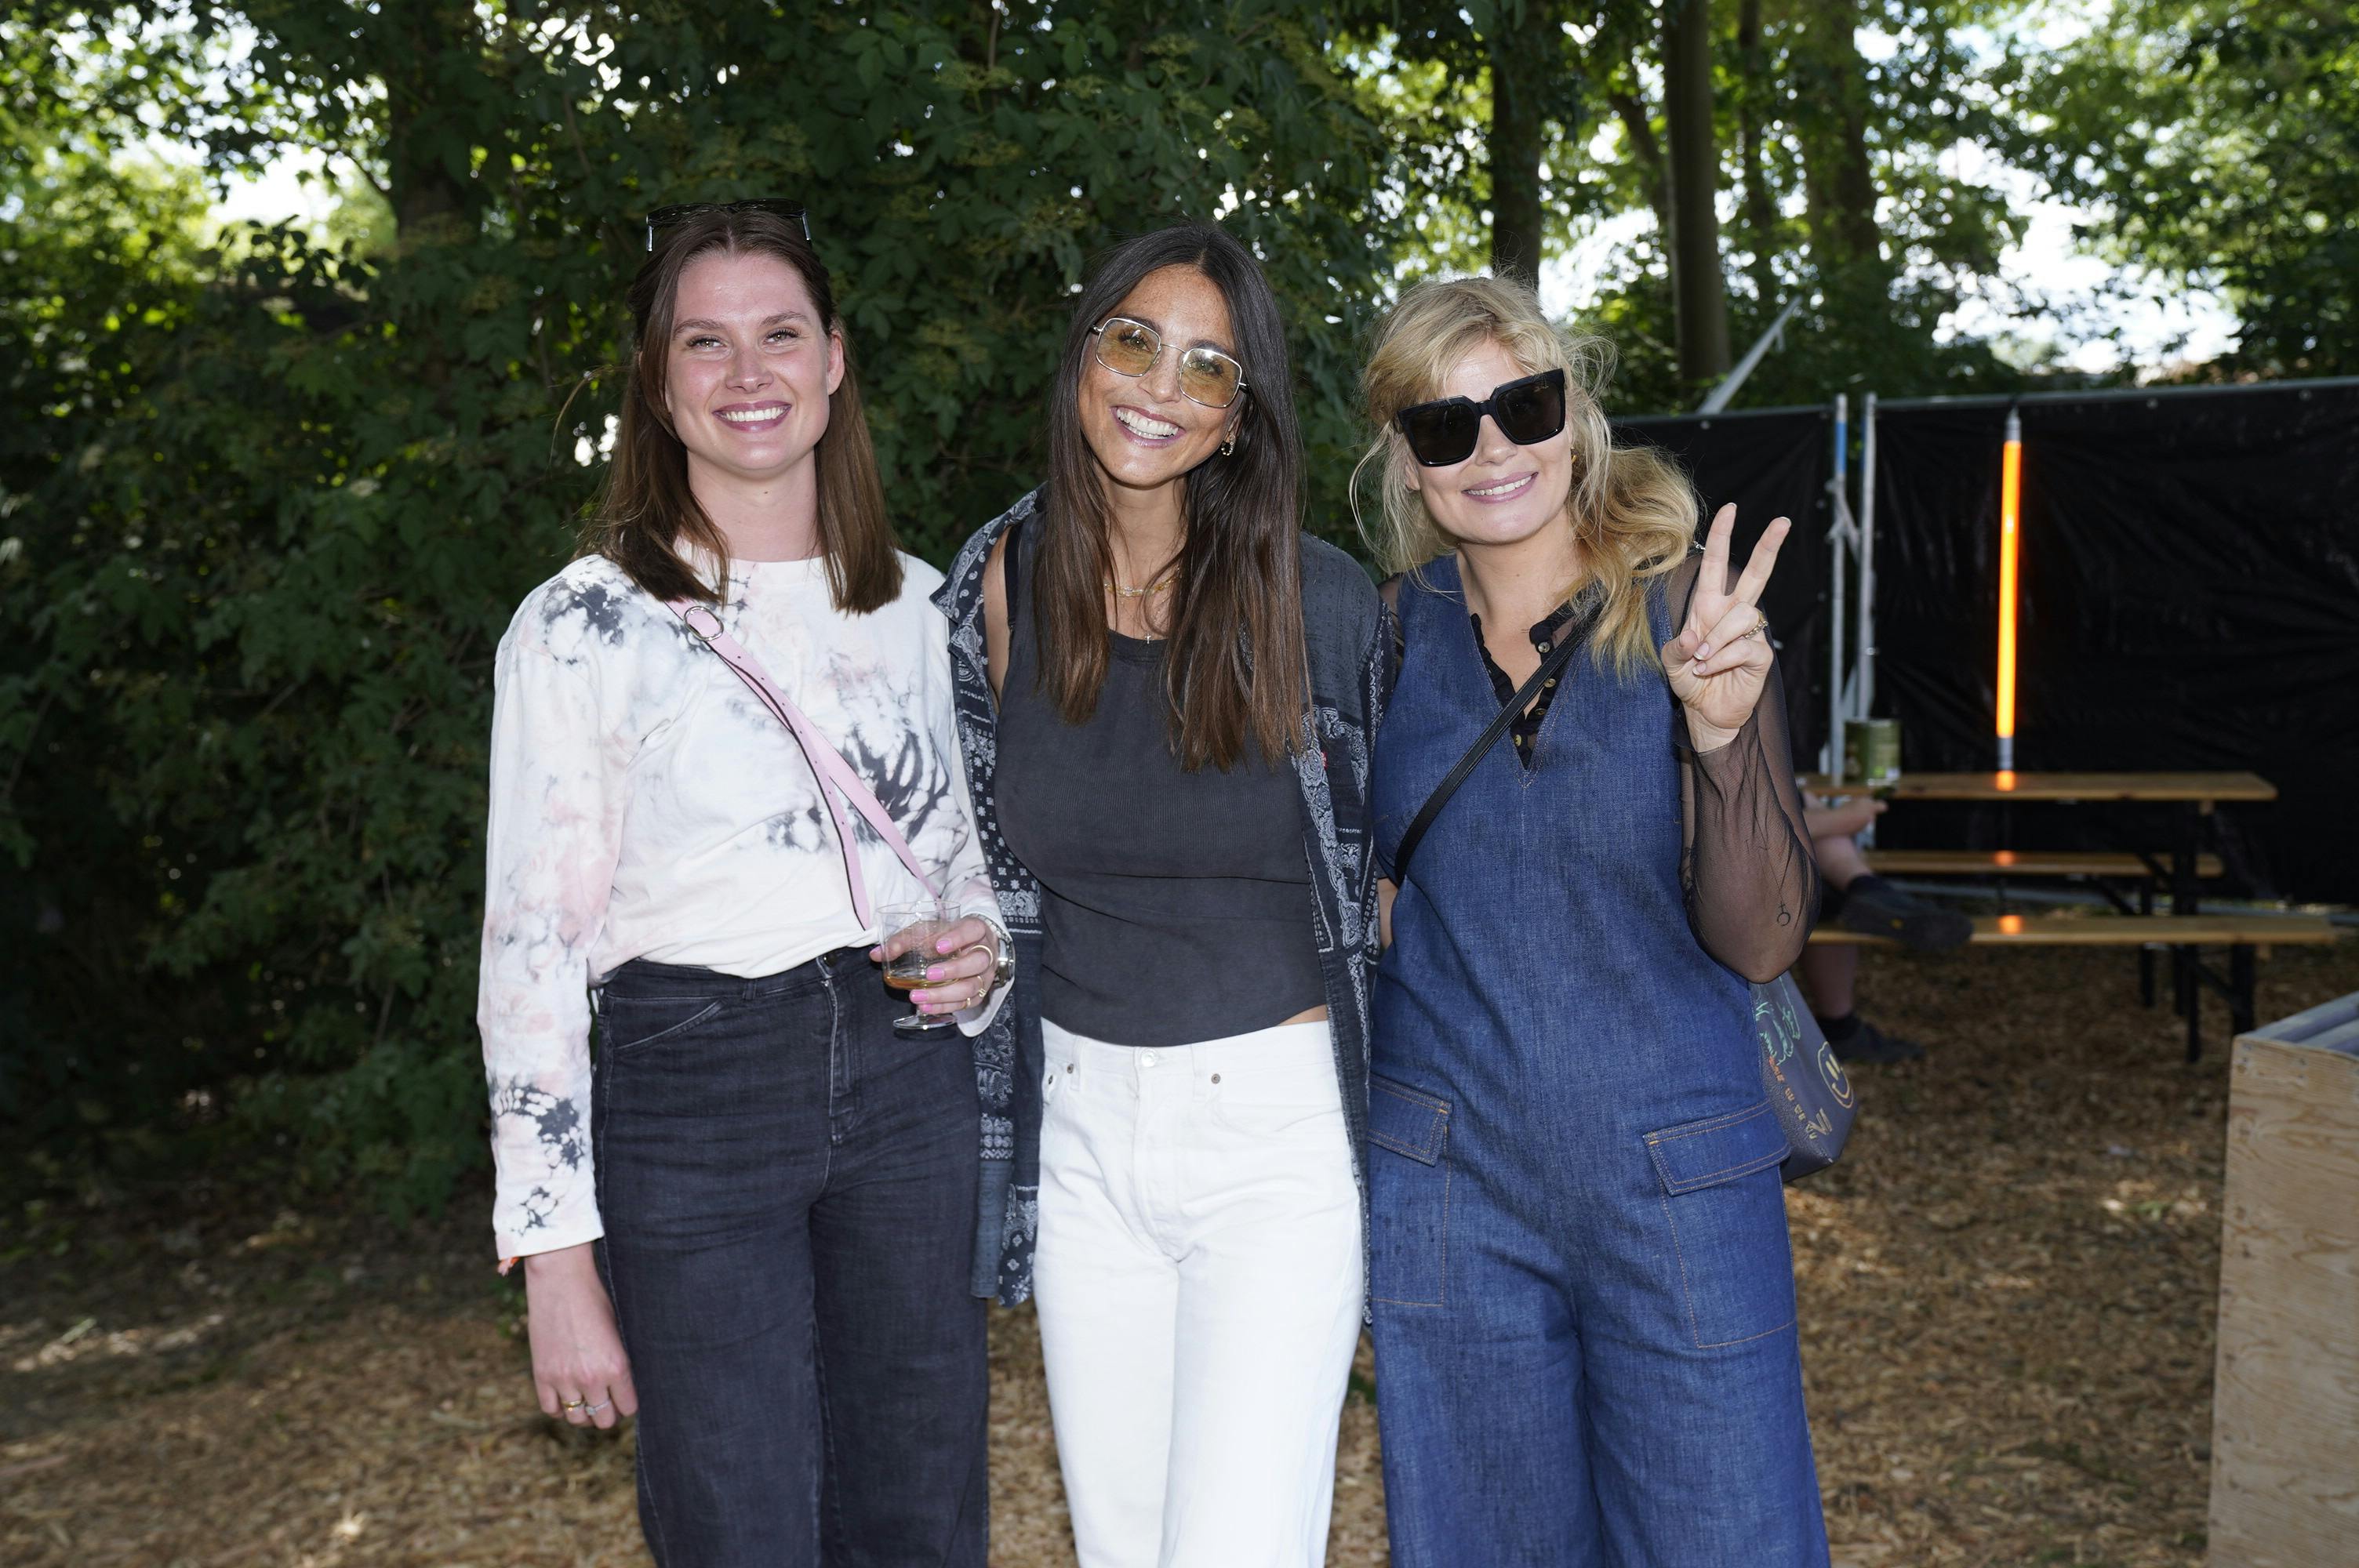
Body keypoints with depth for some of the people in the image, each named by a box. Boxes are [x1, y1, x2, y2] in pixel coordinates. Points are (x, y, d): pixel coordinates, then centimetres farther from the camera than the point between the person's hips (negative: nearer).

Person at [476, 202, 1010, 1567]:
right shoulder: (585, 623, -6)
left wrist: (979, 949, -5)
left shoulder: (912, 601, 7)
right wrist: (557, 1260, -9)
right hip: (687, 1104, -4)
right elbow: (531, 946, -6)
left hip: (907, 1088, 4)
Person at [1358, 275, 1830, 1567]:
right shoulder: (1392, 630, -2)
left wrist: (1720, 730, -26)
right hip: (1445, 1189, 2)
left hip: (1676, 1183, -2)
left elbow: (1758, 942, -13)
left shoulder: (1689, 609, -9)